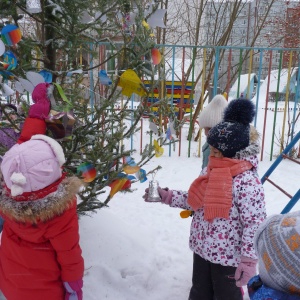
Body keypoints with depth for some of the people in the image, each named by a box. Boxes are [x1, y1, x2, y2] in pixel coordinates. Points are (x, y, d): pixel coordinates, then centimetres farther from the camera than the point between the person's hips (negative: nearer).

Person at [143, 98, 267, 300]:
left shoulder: (248, 182, -24)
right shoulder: (211, 170, 1)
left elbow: (254, 224, -24)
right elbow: (195, 200, 10)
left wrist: (249, 261, -23)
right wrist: (166, 196, 3)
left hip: (229, 255, -7)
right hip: (201, 248, 8)